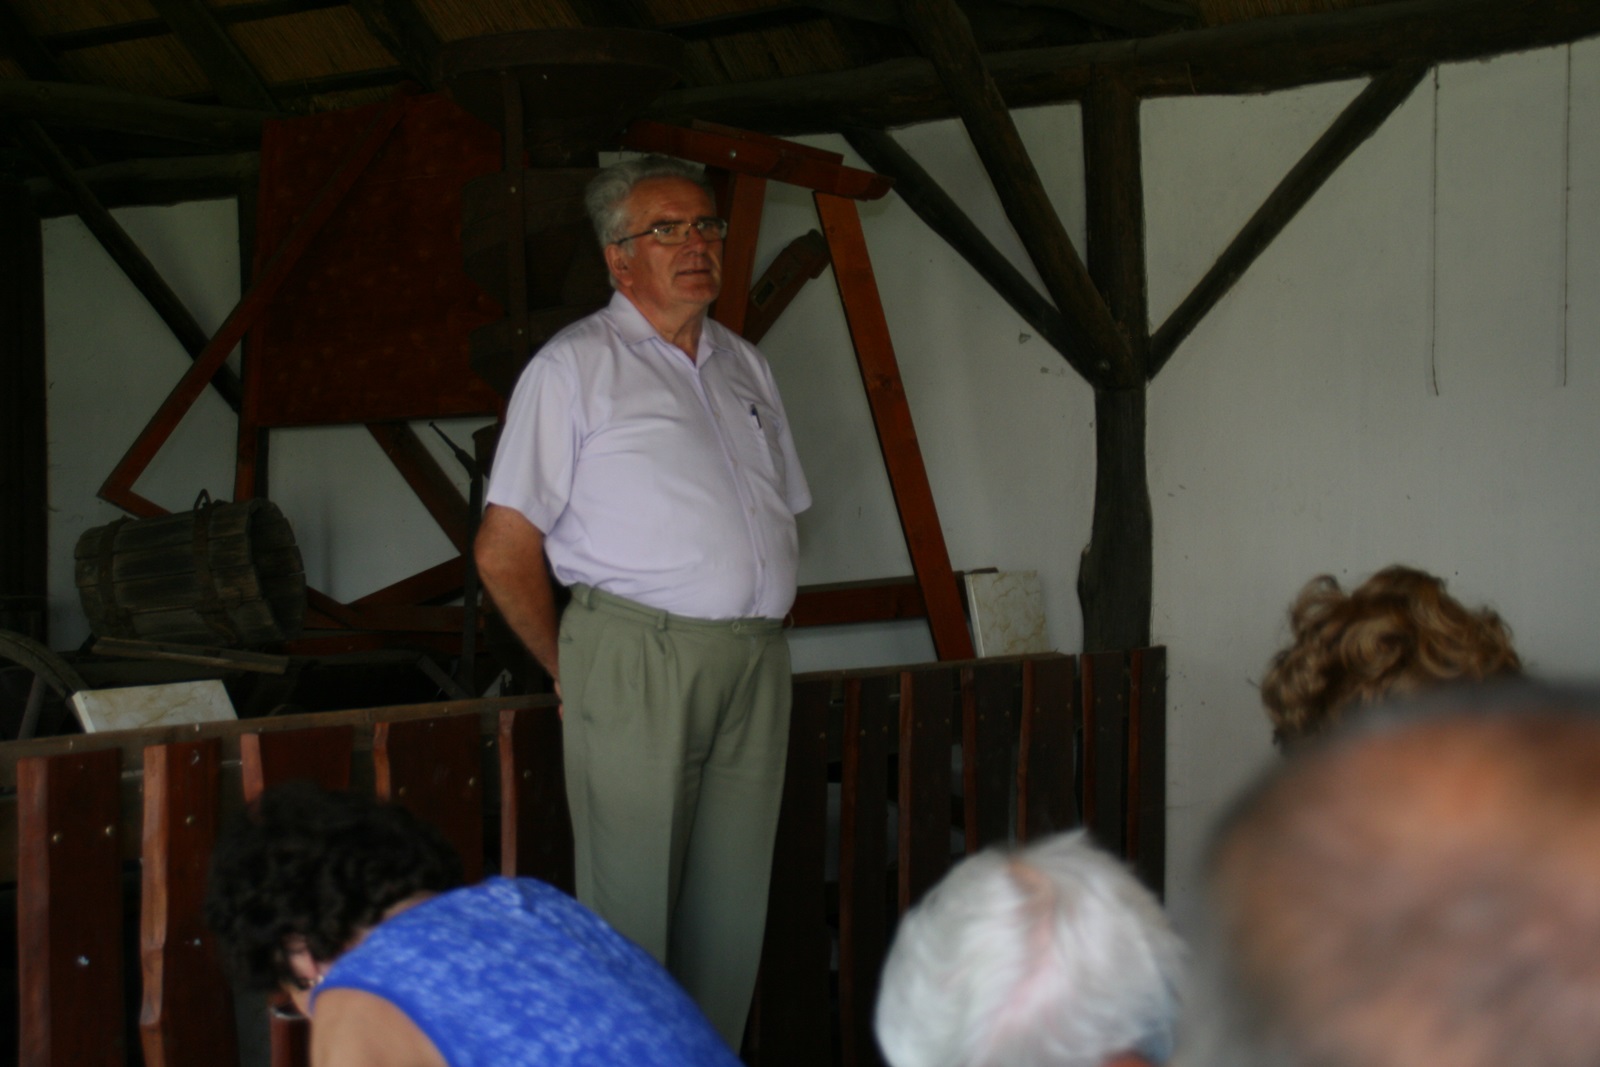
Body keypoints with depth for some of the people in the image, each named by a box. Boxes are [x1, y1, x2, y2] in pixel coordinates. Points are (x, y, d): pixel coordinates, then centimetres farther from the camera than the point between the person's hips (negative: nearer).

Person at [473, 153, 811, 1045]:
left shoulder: (745, 366, 18)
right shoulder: (574, 367, -1)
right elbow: (505, 551, -4)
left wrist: (758, 627, 12)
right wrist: (572, 670, 2)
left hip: (755, 664, 6)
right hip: (638, 660, -5)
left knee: (733, 908, 9)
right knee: (632, 908, -2)